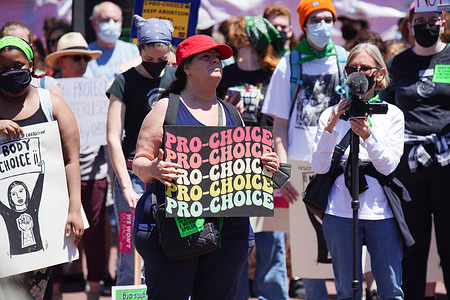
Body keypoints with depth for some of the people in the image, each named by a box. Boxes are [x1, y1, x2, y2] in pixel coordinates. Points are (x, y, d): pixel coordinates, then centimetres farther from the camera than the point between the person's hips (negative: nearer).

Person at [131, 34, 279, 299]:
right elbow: (139, 163, 1)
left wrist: (267, 166, 2)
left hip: (229, 230, 5)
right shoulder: (167, 109, 5)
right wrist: (153, 170, -22)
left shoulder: (232, 115, 19)